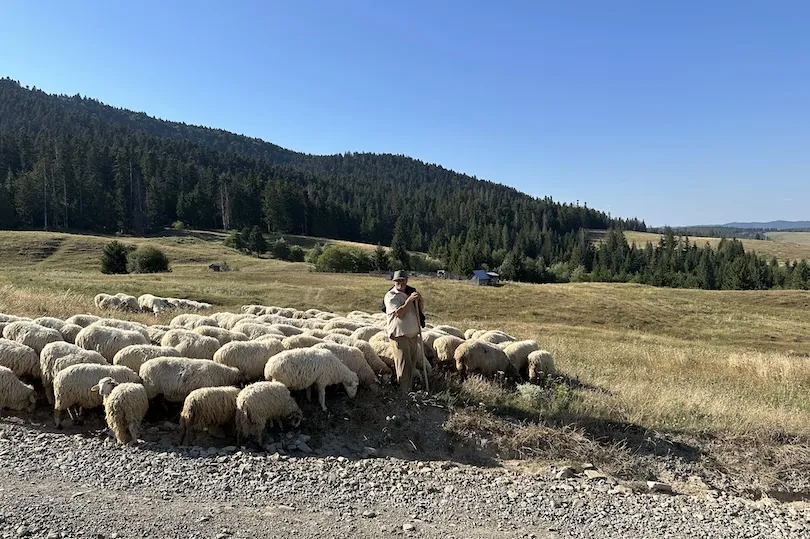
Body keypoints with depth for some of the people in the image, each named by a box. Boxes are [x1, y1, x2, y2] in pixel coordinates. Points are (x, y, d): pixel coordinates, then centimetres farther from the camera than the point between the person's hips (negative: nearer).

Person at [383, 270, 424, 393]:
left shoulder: (412, 292, 10)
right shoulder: (390, 296, -9)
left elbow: (421, 310, 13)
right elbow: (399, 314, -20)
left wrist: (419, 300, -6)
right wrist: (410, 299, -21)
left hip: (413, 334, 7)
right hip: (399, 335, -7)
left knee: (413, 362, 16)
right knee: (404, 365, -6)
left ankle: (409, 388, 31)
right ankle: (404, 392, 2)